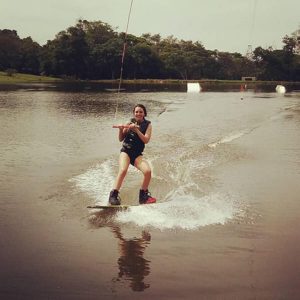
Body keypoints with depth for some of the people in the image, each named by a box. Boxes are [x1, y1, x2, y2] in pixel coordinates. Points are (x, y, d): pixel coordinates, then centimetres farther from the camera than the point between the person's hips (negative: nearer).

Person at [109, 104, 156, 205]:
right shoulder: (130, 123, 7)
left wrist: (136, 129, -16)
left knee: (148, 171, -22)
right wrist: (121, 130, -10)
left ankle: (143, 196, -3)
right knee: (123, 170, -29)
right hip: (126, 151, -1)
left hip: (137, 154, 1)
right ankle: (113, 195, -23)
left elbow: (146, 140, -8)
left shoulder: (147, 125, 6)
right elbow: (121, 139, 10)